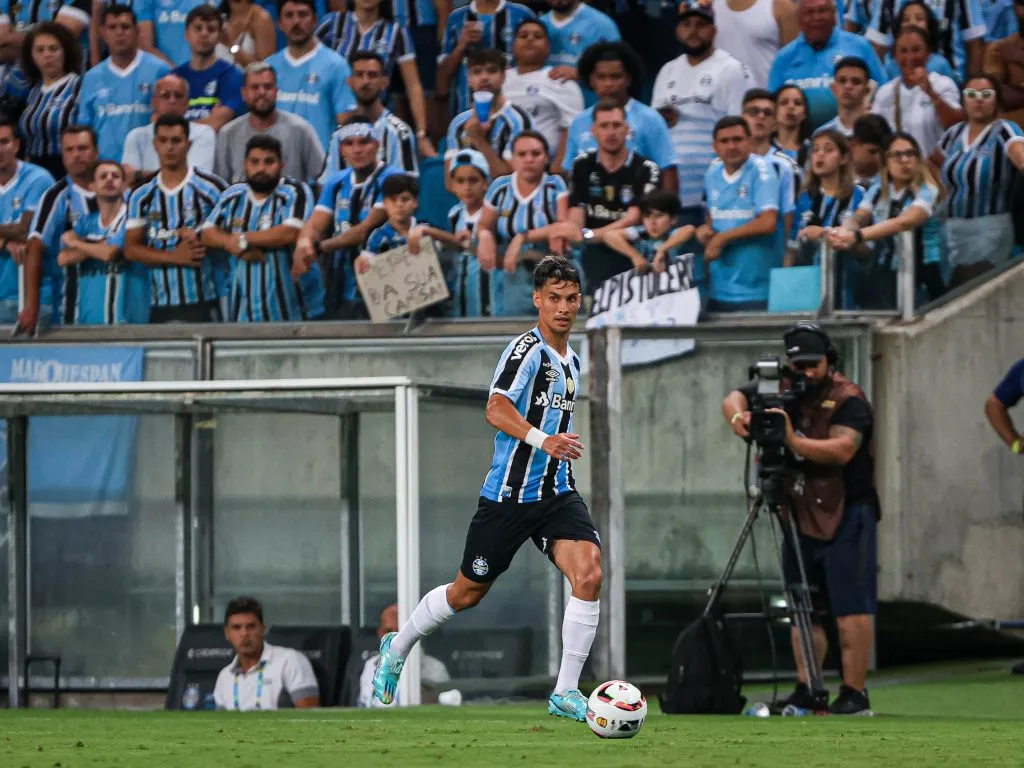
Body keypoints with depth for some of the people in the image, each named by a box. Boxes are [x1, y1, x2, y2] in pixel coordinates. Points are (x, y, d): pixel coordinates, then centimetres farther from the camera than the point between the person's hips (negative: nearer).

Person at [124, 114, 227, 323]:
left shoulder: (211, 188, 0)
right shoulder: (141, 197, 10)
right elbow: (131, 250, 6)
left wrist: (203, 240, -14)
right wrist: (174, 257, -8)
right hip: (161, 306, 3)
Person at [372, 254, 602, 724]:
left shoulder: (571, 360, 12)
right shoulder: (528, 350, -14)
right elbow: (497, 409, -30)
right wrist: (541, 439, -43)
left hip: (557, 493, 6)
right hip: (508, 494, -6)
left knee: (588, 574, -18)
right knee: (467, 593, 9)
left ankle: (565, 693, -11)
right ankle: (397, 648, 36)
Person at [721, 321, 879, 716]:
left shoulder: (848, 399, -11)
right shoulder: (782, 390, 8)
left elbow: (842, 449, -24)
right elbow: (734, 398, 4)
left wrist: (794, 441, -34)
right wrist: (738, 415, -19)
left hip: (845, 518, -7)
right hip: (801, 517, 7)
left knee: (851, 608, -9)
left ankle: (854, 694, -10)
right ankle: (806, 691, 13)